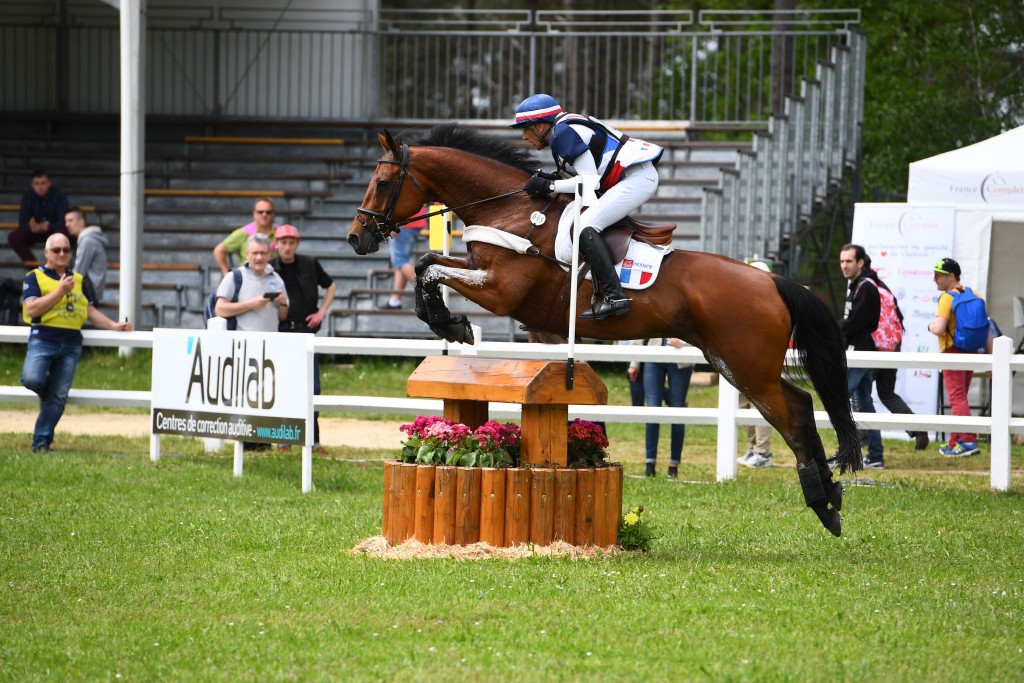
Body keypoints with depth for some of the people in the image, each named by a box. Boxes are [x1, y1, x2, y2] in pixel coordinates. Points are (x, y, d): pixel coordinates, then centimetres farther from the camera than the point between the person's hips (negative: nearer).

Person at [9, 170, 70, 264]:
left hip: (54, 230, -3)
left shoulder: (59, 196, -17)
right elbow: (22, 223, -9)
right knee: (13, 237, -22)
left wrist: (46, 227, -40)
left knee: (62, 233, -37)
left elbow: (62, 222, -21)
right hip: (35, 232, 3)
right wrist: (31, 227, -34)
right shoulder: (27, 197, -8)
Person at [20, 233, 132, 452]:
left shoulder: (79, 280, 20)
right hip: (43, 339, -3)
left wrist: (113, 325, 6)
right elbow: (32, 309, -9)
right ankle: (45, 393, 10)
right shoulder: (35, 277, 4)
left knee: (58, 396, -2)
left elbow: (91, 311, 21)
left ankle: (41, 442, 4)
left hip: (71, 344, 3)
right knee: (32, 379, -25)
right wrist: (60, 291, -13)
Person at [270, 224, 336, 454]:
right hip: (280, 331, -1)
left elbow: (330, 286, 20)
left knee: (312, 387, -1)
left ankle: (313, 439, 5)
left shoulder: (310, 265, 6)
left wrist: (322, 311, 8)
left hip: (305, 329, 1)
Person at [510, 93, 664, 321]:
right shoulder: (562, 132, 18)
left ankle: (614, 296, -29)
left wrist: (550, 186, -10)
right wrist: (552, 177, 6)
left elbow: (591, 181, -16)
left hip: (637, 177, -11)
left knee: (585, 226, -21)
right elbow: (590, 173, 18)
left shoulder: (565, 132, -13)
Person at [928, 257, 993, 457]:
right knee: (960, 398, 16)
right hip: (972, 352, 7)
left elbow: (939, 329, -24)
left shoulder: (947, 298, -13)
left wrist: (931, 326, -1)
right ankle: (955, 443, 23)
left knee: (957, 398, -8)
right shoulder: (975, 296, 9)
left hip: (953, 352, -7)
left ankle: (968, 441, -19)